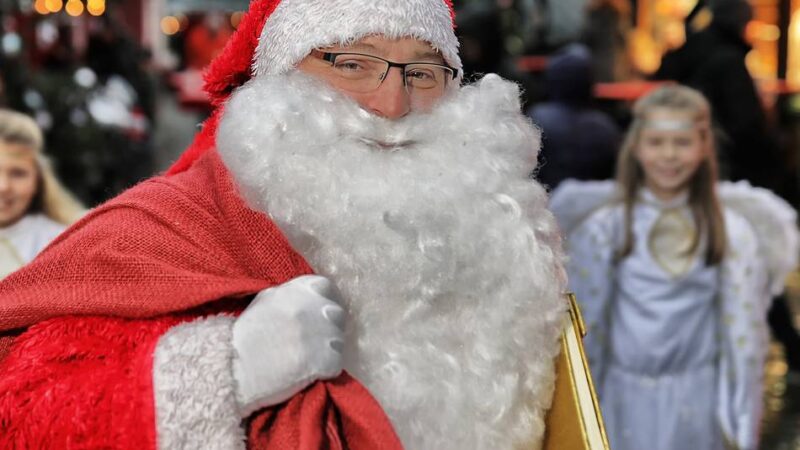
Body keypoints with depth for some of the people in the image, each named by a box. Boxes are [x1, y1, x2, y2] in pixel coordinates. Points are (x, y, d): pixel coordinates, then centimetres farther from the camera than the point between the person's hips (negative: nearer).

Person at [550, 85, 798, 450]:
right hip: (625, 404, 0)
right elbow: (584, 325, 2)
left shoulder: (731, 231, 0)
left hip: (697, 410, 0)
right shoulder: (604, 226, -3)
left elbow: (744, 333, 2)